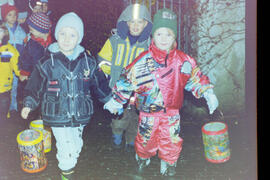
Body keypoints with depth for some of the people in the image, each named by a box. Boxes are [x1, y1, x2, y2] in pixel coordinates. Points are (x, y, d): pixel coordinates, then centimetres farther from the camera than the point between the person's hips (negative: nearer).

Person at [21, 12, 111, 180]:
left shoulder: (88, 61, -2)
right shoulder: (48, 62, -9)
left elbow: (99, 84, 10)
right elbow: (35, 85, 2)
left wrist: (110, 100, 13)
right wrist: (29, 103, -2)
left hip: (80, 114, 3)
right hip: (58, 115, -3)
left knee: (77, 145, 18)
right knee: (67, 147, -4)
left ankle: (70, 162, 48)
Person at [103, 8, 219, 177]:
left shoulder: (183, 60, -6)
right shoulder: (143, 61, -14)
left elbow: (195, 77, 7)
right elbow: (127, 80, -7)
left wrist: (208, 92, -2)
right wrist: (116, 101, -2)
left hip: (172, 113, 2)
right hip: (148, 113, -2)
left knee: (172, 143, 11)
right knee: (146, 140, 15)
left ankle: (168, 165, 38)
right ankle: (143, 159, 46)